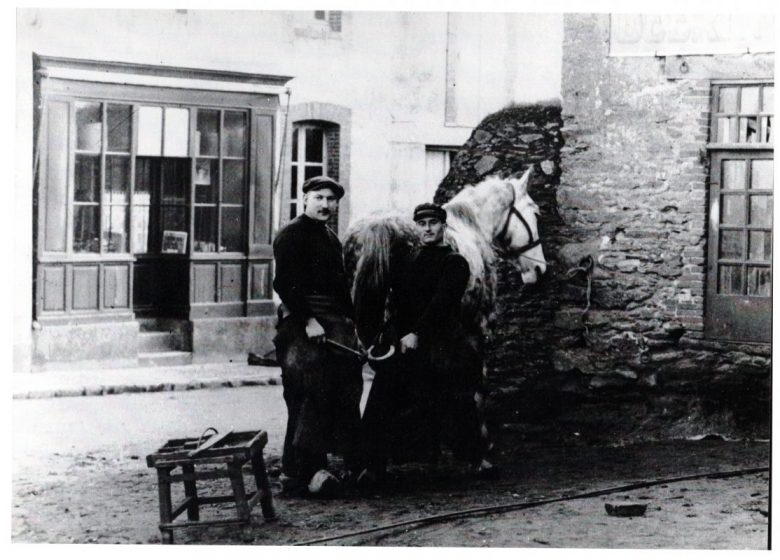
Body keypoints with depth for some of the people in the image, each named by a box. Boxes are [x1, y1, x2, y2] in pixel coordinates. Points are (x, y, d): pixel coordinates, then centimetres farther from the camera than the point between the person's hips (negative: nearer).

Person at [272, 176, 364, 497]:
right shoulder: (291, 235, -6)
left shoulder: (331, 239, 22)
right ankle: (299, 473, -9)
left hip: (335, 325, 9)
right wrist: (307, 321, -21)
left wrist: (353, 324, 17)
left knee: (345, 395, 7)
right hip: (303, 326, -9)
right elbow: (284, 284, -15)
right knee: (310, 398, -12)